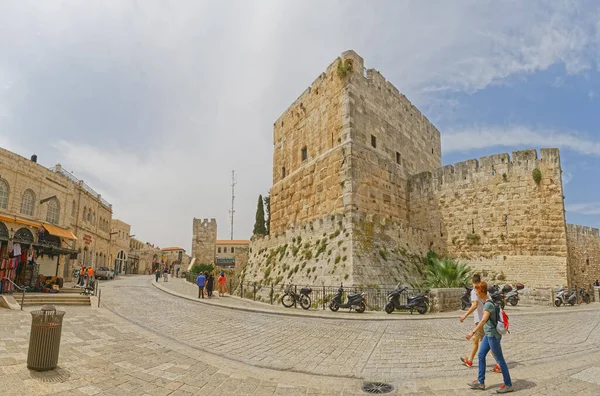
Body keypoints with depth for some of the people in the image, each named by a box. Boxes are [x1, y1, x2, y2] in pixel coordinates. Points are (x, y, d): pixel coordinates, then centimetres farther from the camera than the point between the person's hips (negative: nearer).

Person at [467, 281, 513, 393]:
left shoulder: (488, 304, -22)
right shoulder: (488, 302, 7)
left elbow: (483, 320, -32)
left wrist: (473, 332, -38)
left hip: (493, 335, -10)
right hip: (488, 334, 10)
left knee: (500, 359, 3)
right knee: (481, 355, 13)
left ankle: (508, 385, 17)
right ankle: (480, 382, 21)